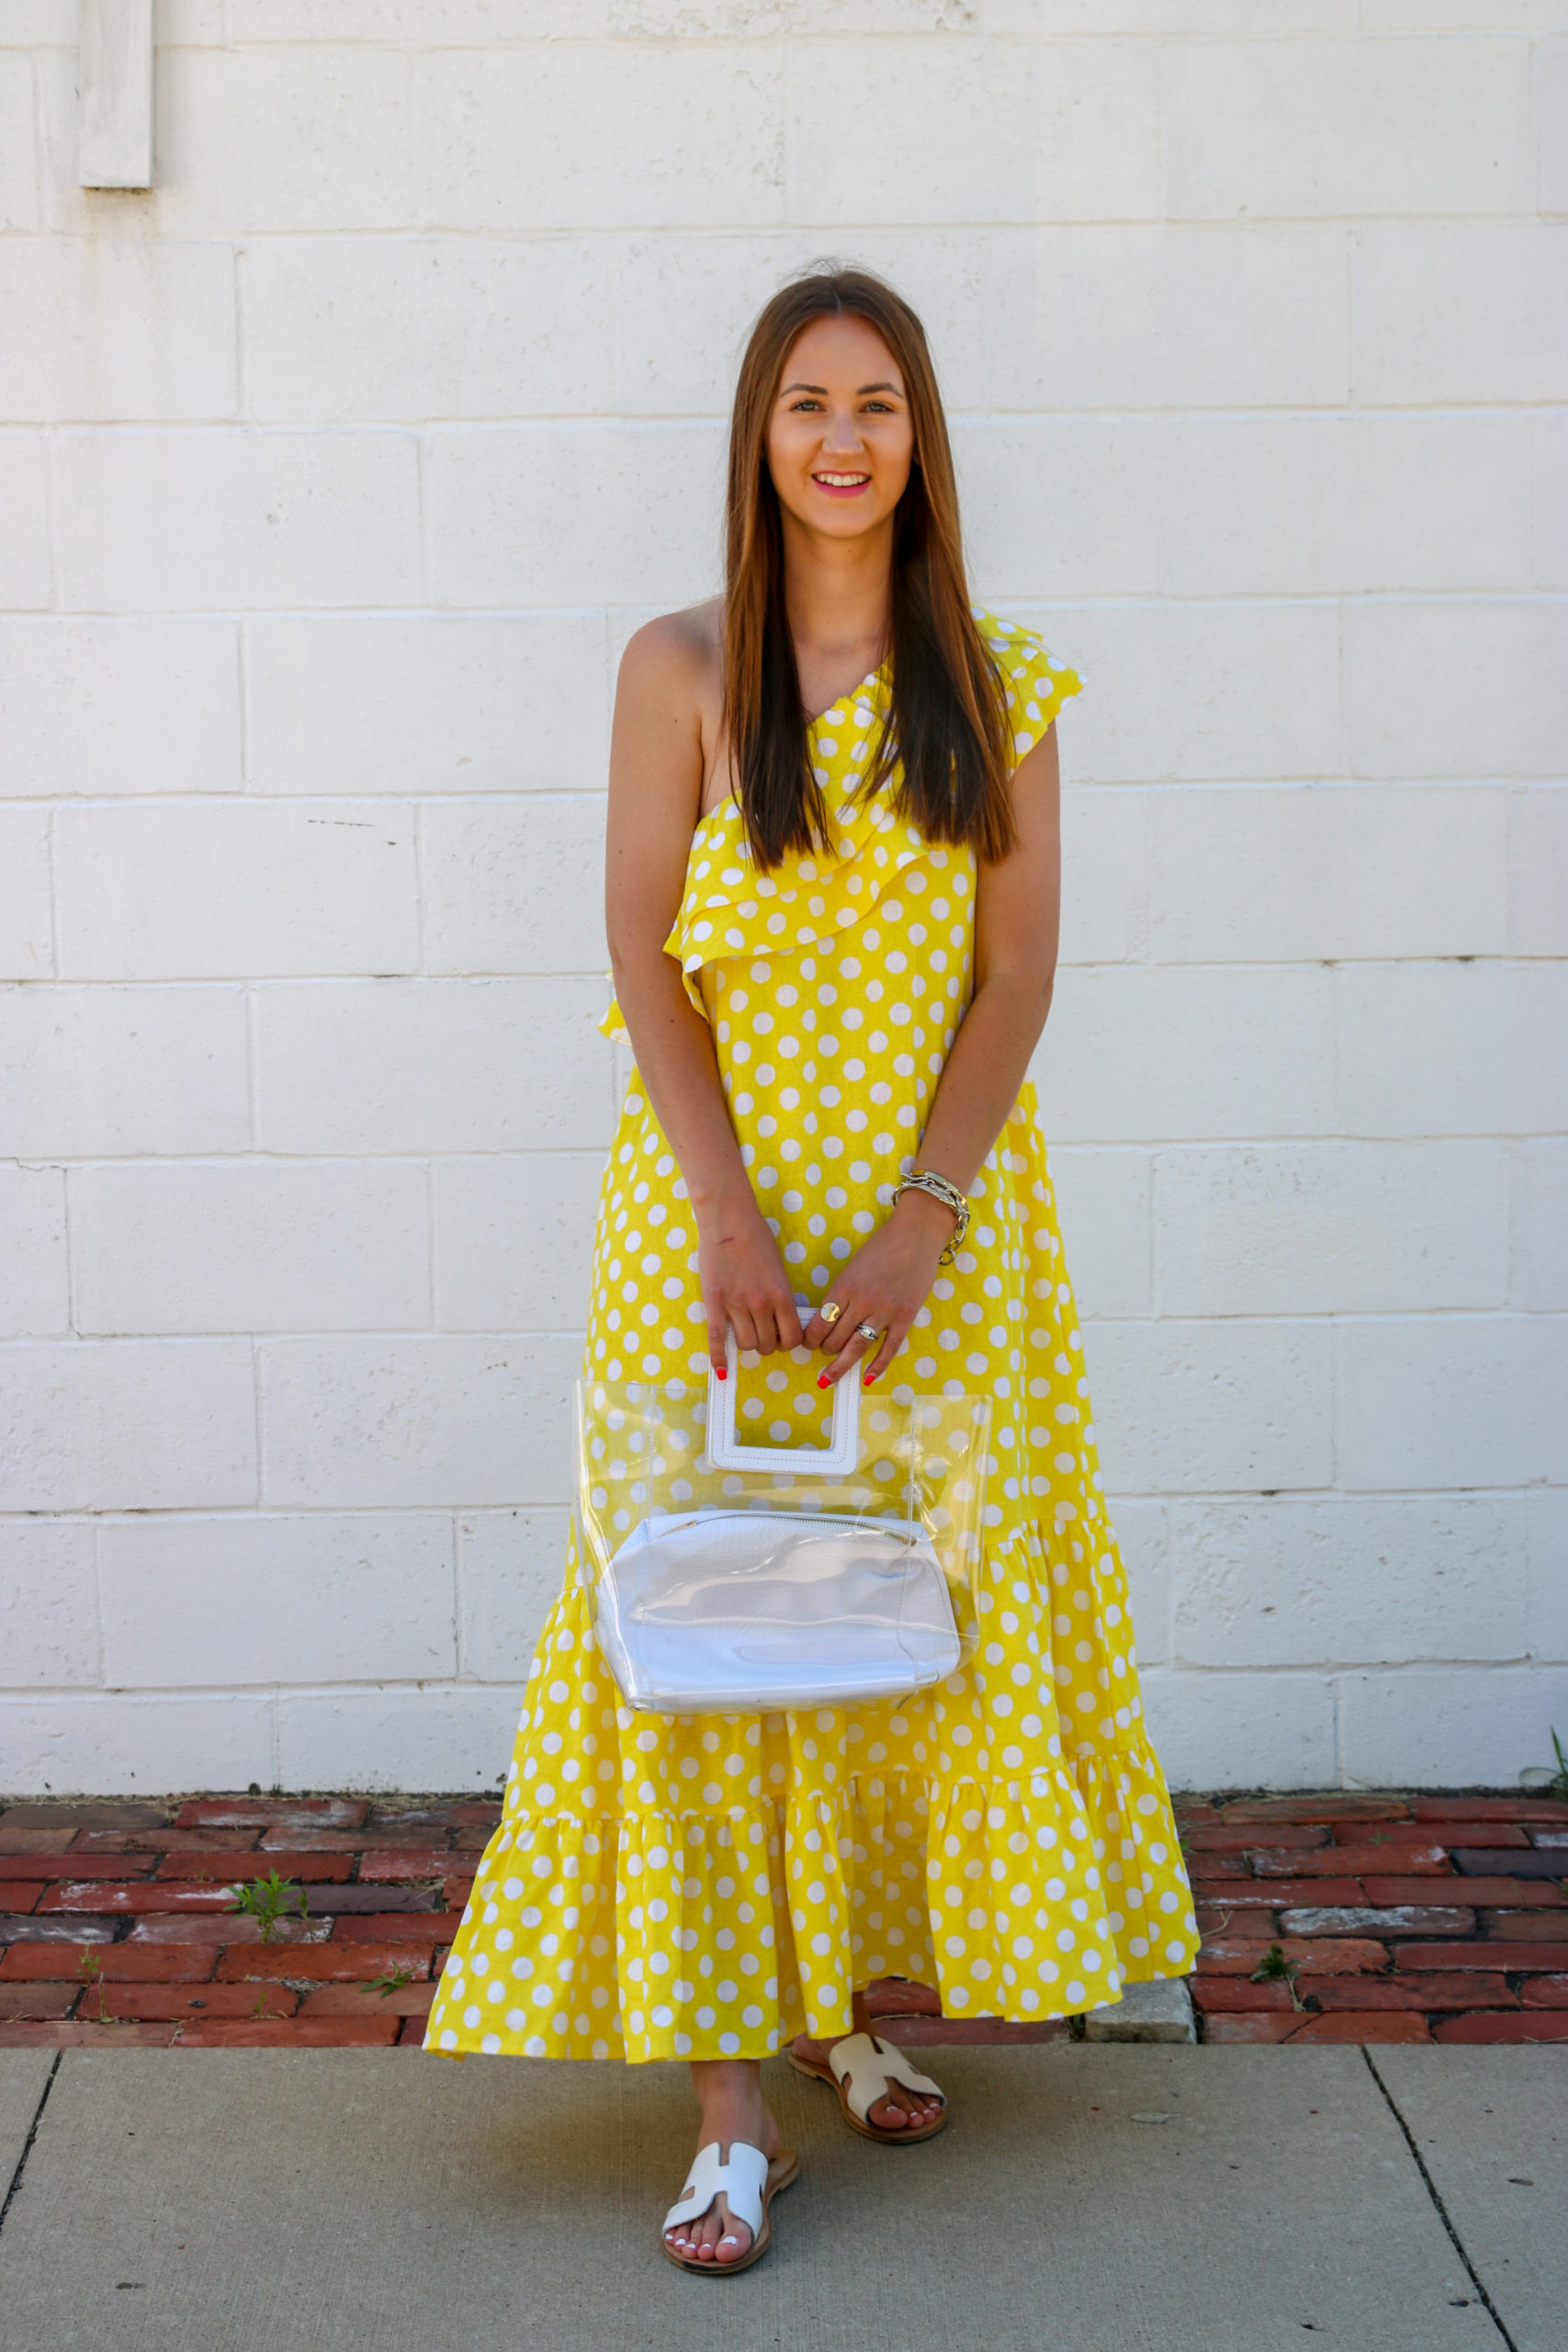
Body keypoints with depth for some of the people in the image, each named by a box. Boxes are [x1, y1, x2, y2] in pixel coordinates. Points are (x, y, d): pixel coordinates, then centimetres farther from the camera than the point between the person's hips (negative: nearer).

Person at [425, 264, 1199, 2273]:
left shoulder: (995, 684, 4)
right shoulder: (683, 671, 0)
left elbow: (1016, 971, 0)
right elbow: (645, 961, -4)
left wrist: (921, 1216, -11)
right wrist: (731, 1212, -14)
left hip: (942, 1206, 2)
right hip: (719, 1194, -2)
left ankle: (869, 1995, 27)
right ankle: (732, 2109, 0)